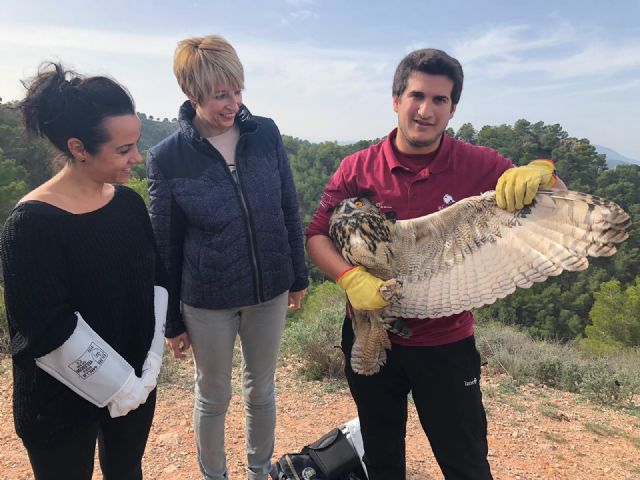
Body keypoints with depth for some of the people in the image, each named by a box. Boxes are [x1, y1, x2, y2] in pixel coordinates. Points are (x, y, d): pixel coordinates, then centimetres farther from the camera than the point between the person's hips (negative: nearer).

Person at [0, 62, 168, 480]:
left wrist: (150, 366, -8)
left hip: (136, 382, 5)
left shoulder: (130, 202, -4)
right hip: (62, 398, -5)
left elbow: (157, 280, -1)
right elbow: (49, 330, -22)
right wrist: (119, 388, -15)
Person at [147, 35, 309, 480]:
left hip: (270, 292, 2)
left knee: (262, 389, 21)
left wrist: (298, 276, 7)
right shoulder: (167, 157, -13)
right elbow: (165, 246, -5)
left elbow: (289, 211, 2)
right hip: (207, 301, -2)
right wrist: (172, 319, 1)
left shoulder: (266, 134, -8)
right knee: (213, 396, 18)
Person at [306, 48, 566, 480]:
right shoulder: (357, 169, -8)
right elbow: (317, 235, -5)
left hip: (446, 344, -1)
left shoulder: (480, 166, -10)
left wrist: (540, 173, -29)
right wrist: (350, 277, -24)